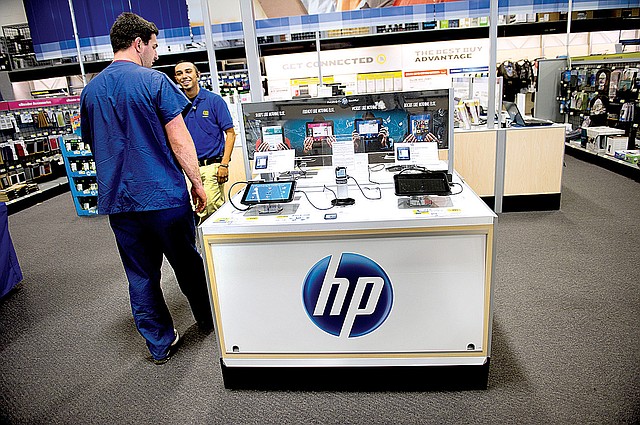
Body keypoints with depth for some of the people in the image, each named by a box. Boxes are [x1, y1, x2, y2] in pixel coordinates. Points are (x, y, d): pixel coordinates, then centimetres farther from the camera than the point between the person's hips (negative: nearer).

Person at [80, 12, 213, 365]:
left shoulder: (90, 91, 9)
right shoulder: (154, 82, -10)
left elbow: (95, 145, 17)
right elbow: (179, 141, -13)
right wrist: (197, 182, -4)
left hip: (116, 201, 5)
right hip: (164, 195, -4)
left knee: (140, 277, 12)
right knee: (187, 264, 14)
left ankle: (160, 345, 23)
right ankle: (208, 321, 34)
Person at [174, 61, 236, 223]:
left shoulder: (214, 100, -1)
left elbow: (230, 134, -3)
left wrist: (224, 164, -12)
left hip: (212, 166, -4)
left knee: (213, 209, -7)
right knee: (199, 212, 6)